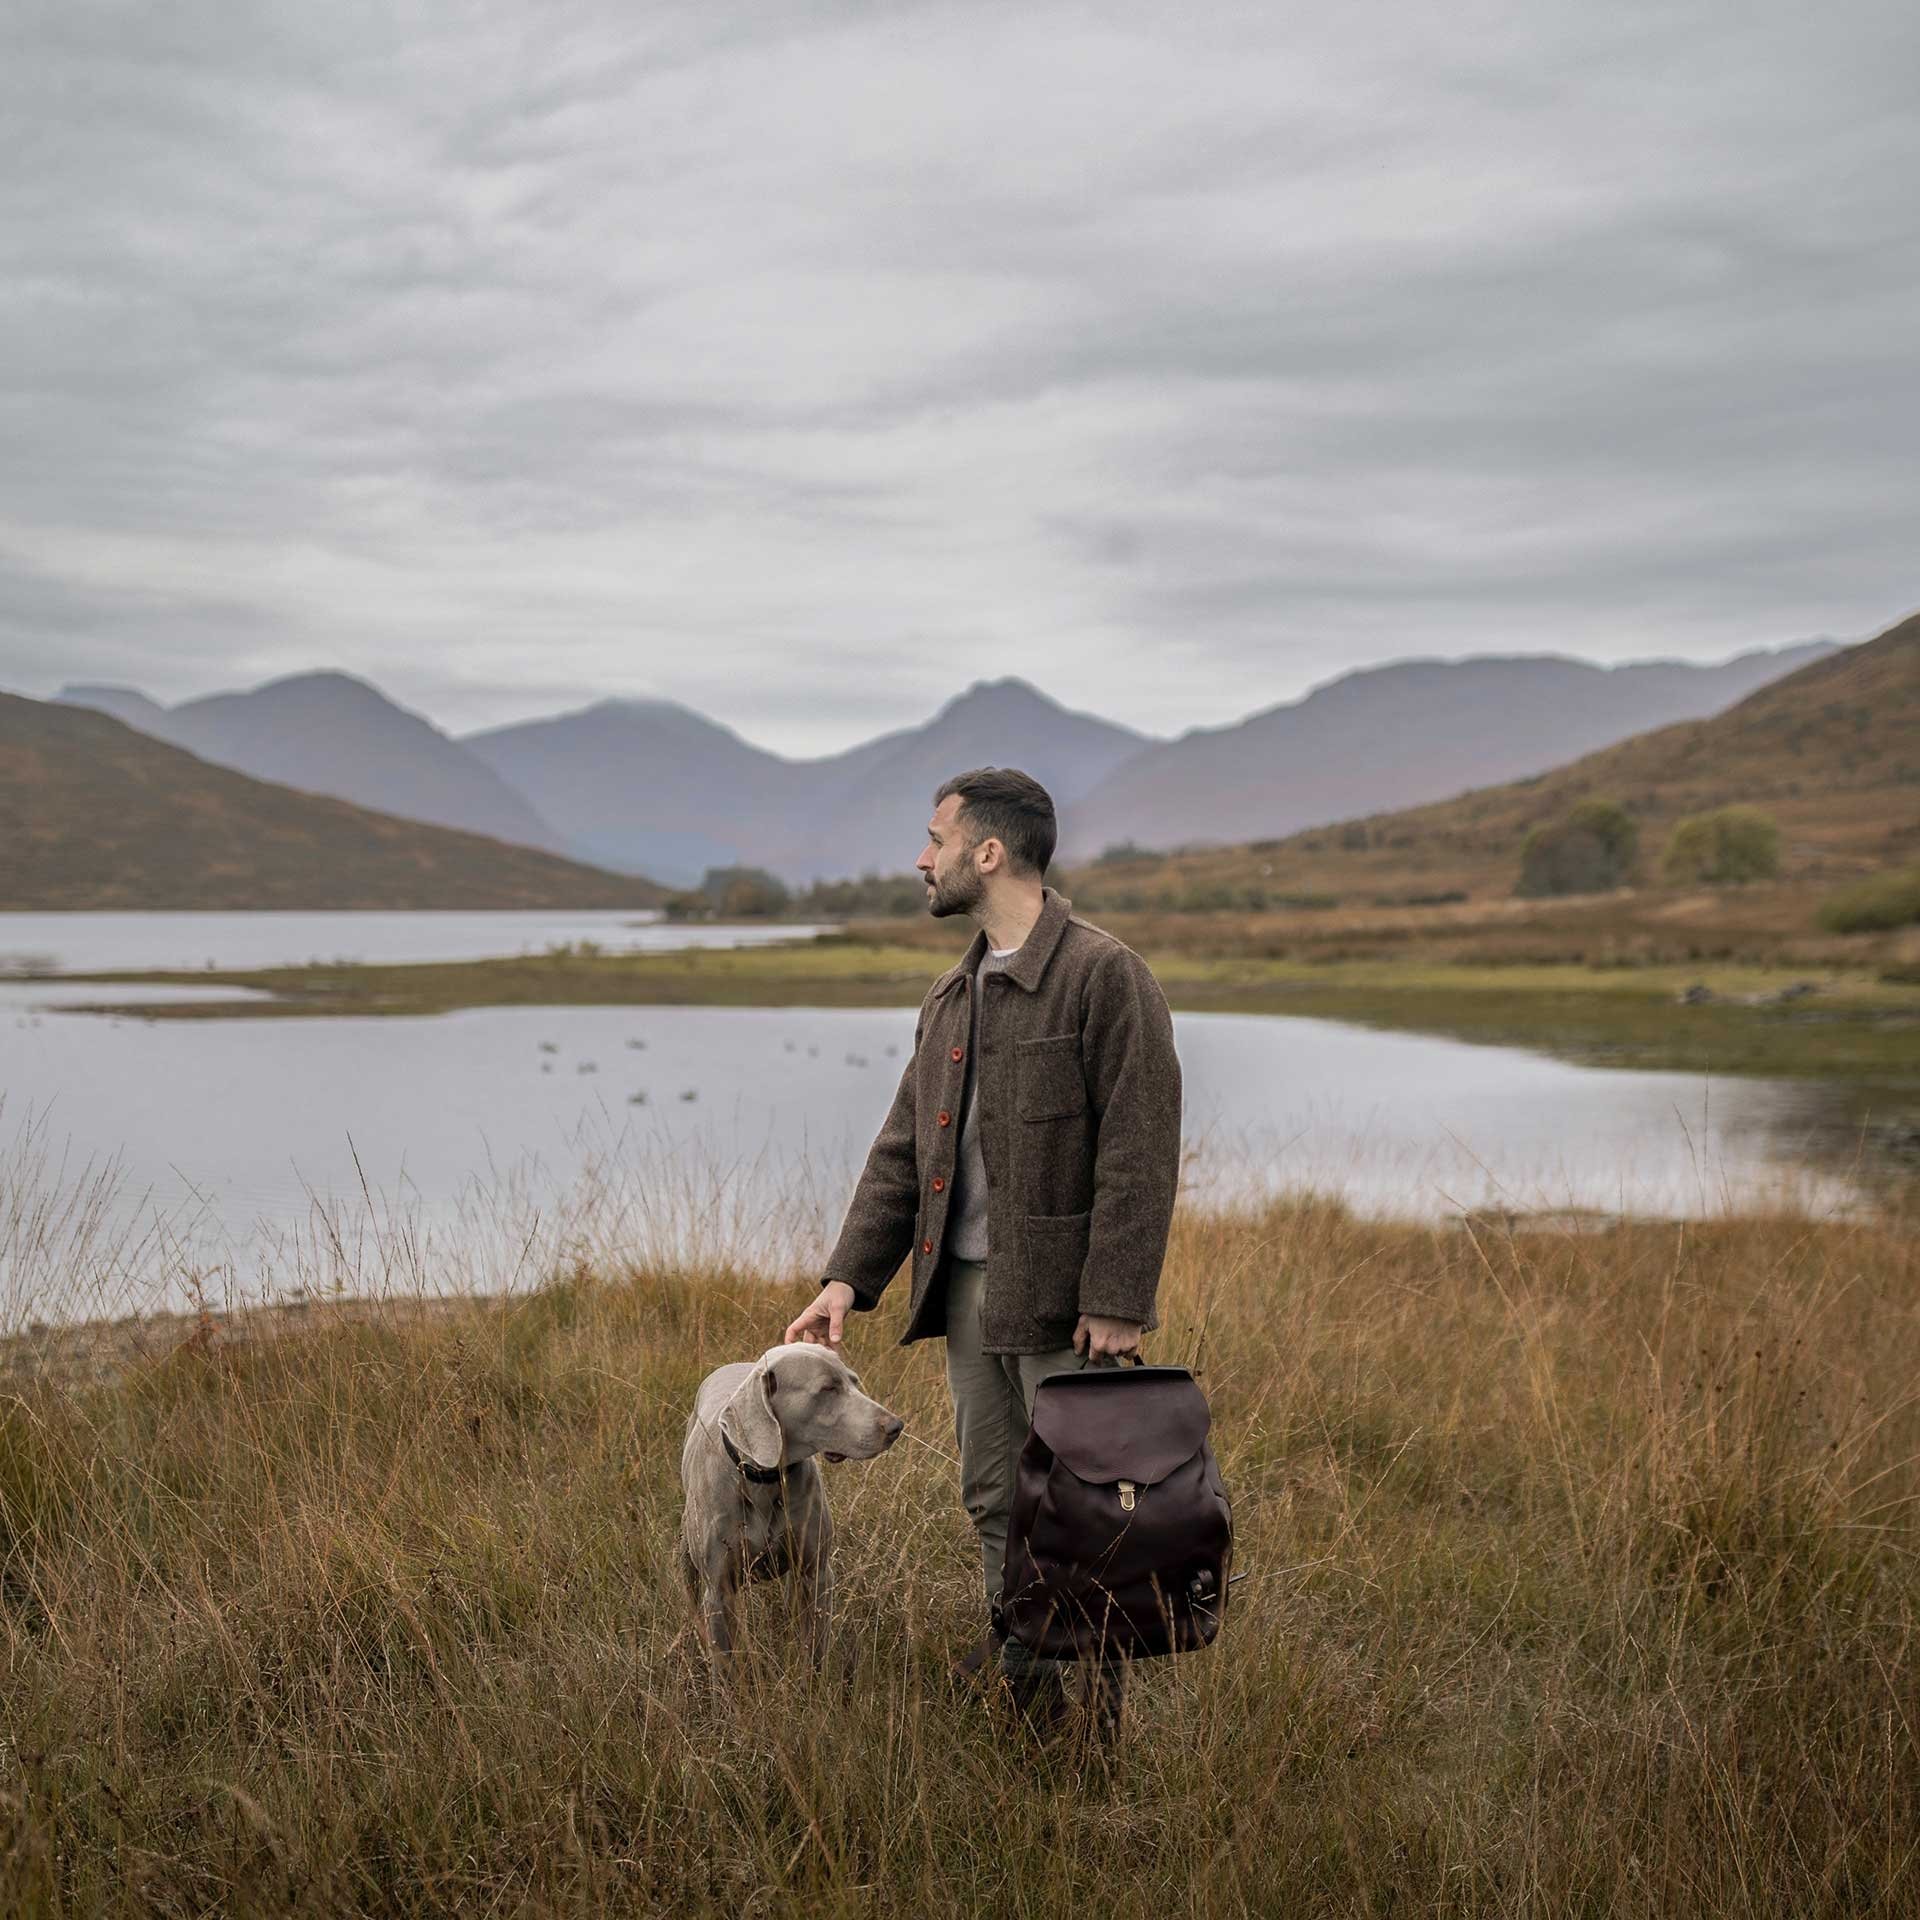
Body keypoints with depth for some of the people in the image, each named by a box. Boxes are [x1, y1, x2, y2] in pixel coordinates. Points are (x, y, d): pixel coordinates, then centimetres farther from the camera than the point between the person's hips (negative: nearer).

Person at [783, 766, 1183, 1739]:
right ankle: (1018, 1687, 28)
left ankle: (1100, 1710, 14)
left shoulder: (1106, 976, -11)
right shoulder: (950, 998, 15)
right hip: (966, 1288, 8)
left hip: (1061, 1298, -8)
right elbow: (903, 1149, 15)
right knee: (995, 1503, 15)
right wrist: (848, 1278, 5)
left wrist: (1116, 1301, -20)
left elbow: (1139, 1151, -16)